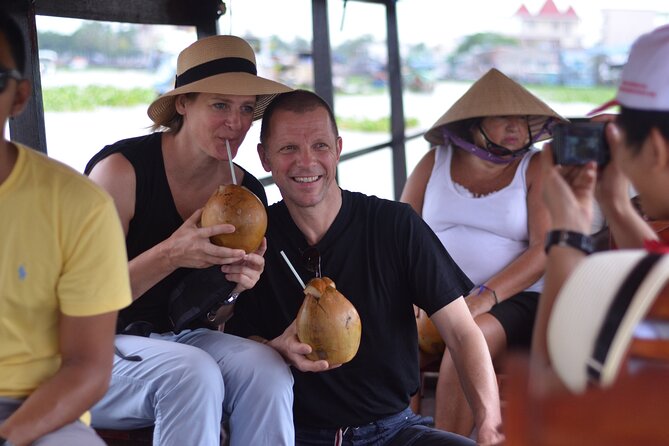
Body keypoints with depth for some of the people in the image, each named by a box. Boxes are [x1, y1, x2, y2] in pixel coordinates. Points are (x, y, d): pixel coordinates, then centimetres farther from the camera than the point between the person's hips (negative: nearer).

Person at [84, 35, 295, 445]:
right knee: (193, 372, -35)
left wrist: (238, 283, -13)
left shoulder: (248, 192, 1)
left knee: (266, 367, -27)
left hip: (185, 339, 5)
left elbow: (214, 315, 11)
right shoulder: (123, 168, -15)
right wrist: (170, 256, -30)